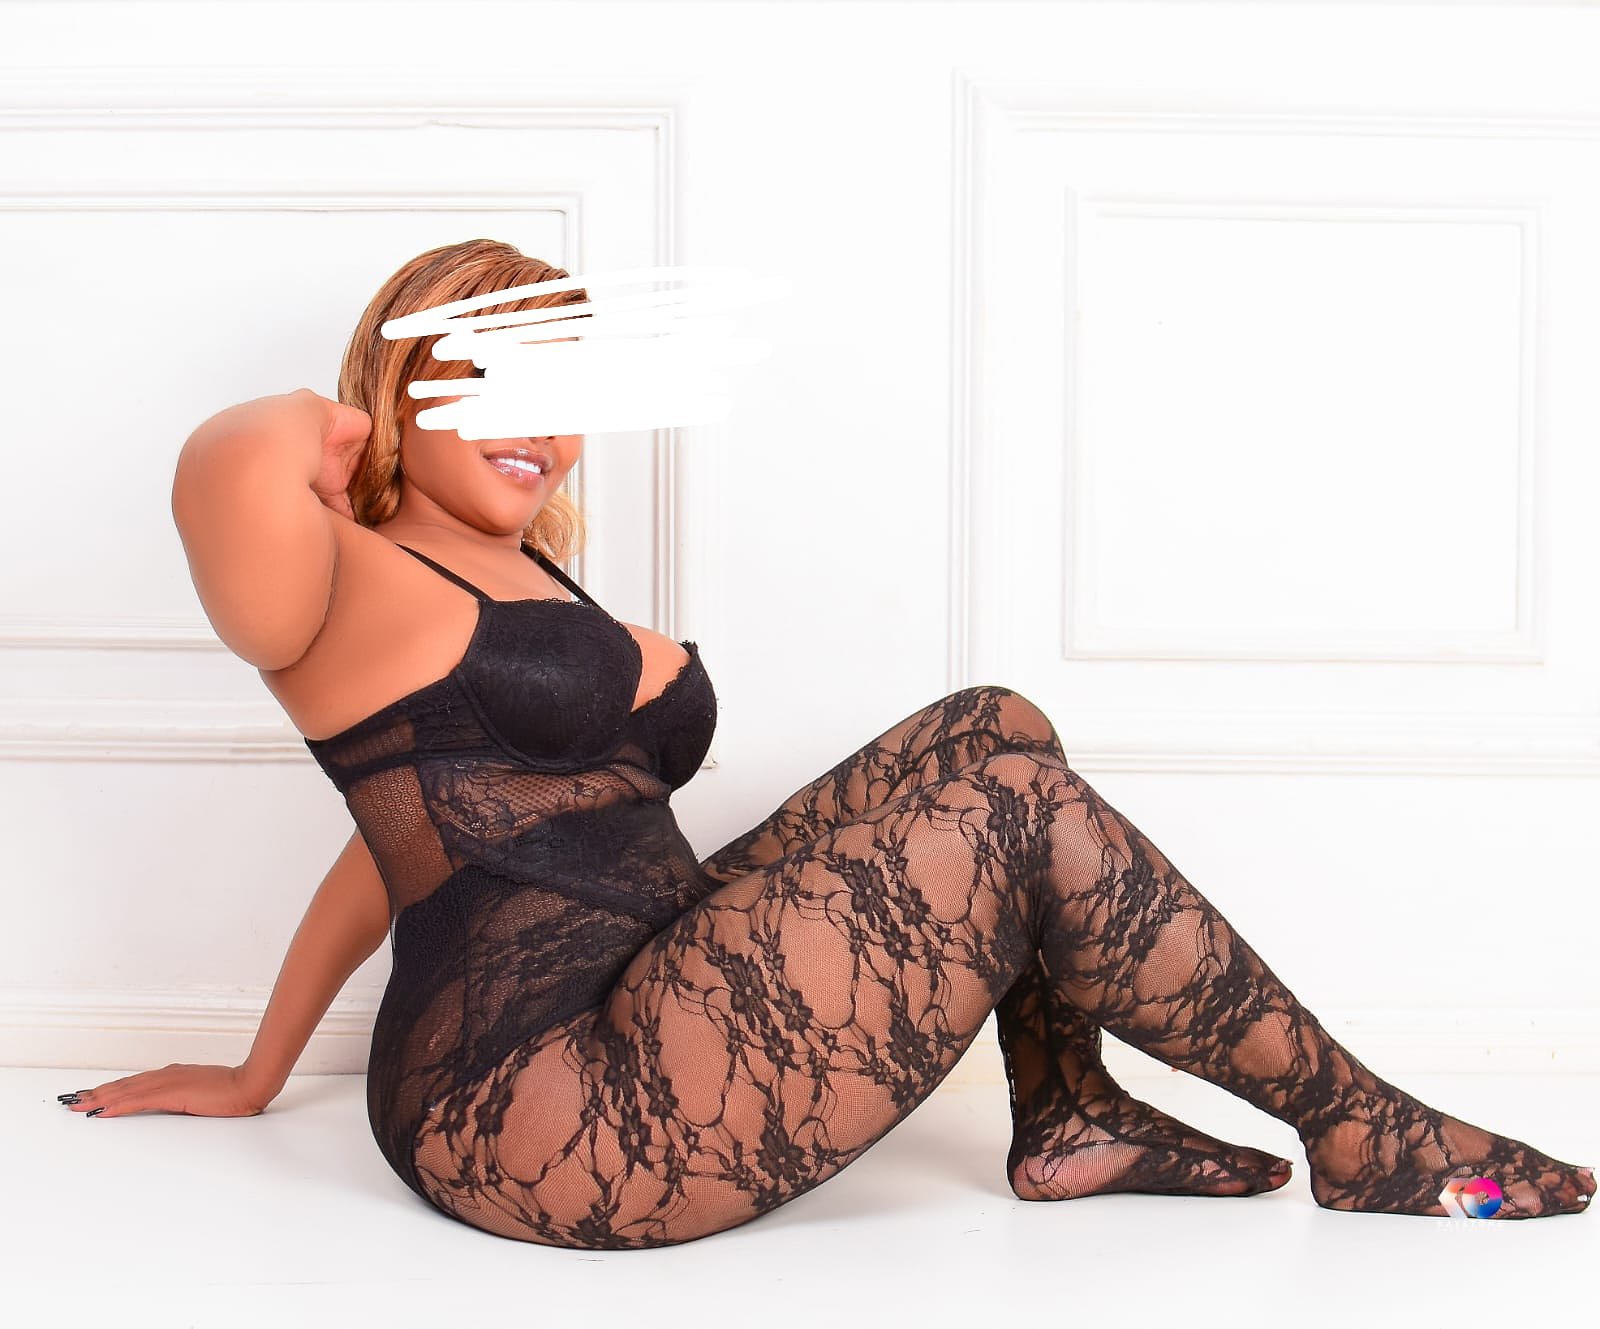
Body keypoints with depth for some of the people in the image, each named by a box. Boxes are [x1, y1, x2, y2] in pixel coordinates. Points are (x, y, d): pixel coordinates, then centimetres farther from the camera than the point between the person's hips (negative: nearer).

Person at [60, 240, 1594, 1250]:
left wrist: (257, 1076, 31)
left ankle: (1067, 1114, 5)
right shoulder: (350, 590, -5)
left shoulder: (535, 583, 24)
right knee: (1016, 800, -14)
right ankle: (1360, 1133, 1)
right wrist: (314, 433, -5)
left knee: (996, 730, 4)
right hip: (546, 1117, -9)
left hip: (647, 1023, 9)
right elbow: (228, 473, -30)